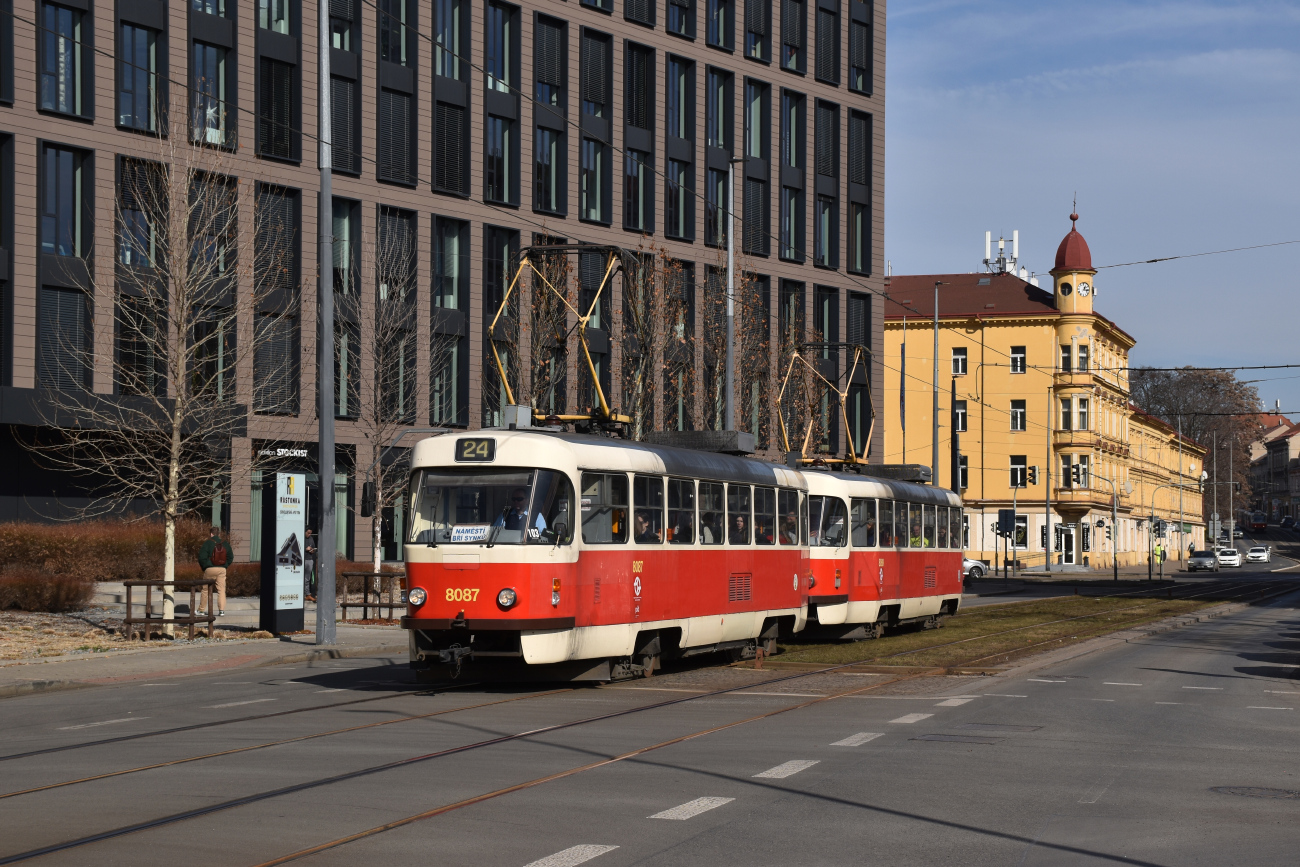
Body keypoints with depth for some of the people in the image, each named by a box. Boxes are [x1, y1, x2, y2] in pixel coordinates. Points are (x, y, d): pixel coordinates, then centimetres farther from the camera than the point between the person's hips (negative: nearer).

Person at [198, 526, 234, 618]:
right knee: (221, 590, 3)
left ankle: (201, 610, 17)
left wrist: (204, 568, 5)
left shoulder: (207, 543, -7)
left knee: (206, 590, 9)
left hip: (209, 569, -2)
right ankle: (221, 610, -6)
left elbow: (202, 557, -9)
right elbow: (230, 557, 8)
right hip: (222, 569, 2)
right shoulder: (225, 544, 4)